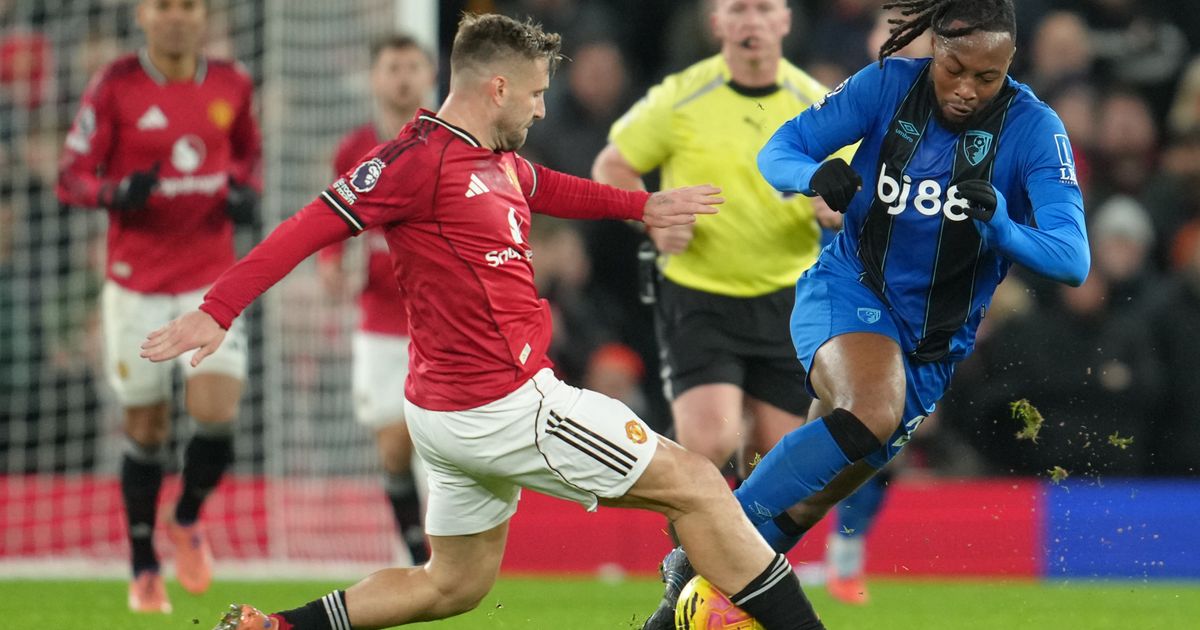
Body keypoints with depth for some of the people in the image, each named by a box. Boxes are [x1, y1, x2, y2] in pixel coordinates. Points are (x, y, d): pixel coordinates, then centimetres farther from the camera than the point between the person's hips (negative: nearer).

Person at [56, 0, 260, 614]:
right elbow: (72, 176, -6)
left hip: (212, 281, 2)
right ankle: (144, 569, 21)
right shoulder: (115, 87, -7)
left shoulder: (231, 85, 2)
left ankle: (187, 518, 18)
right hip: (136, 282, -2)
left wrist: (245, 189, -1)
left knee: (217, 415, -13)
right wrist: (116, 192, -26)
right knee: (146, 428, 5)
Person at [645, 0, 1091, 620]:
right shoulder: (889, 85, -12)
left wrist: (999, 226, -43)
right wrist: (815, 174, -30)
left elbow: (1071, 260, -23)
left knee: (807, 501, 6)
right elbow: (779, 150, -6)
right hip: (847, 294, -2)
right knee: (872, 411, -34)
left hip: (933, 339, 2)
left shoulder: (1034, 129, -16)